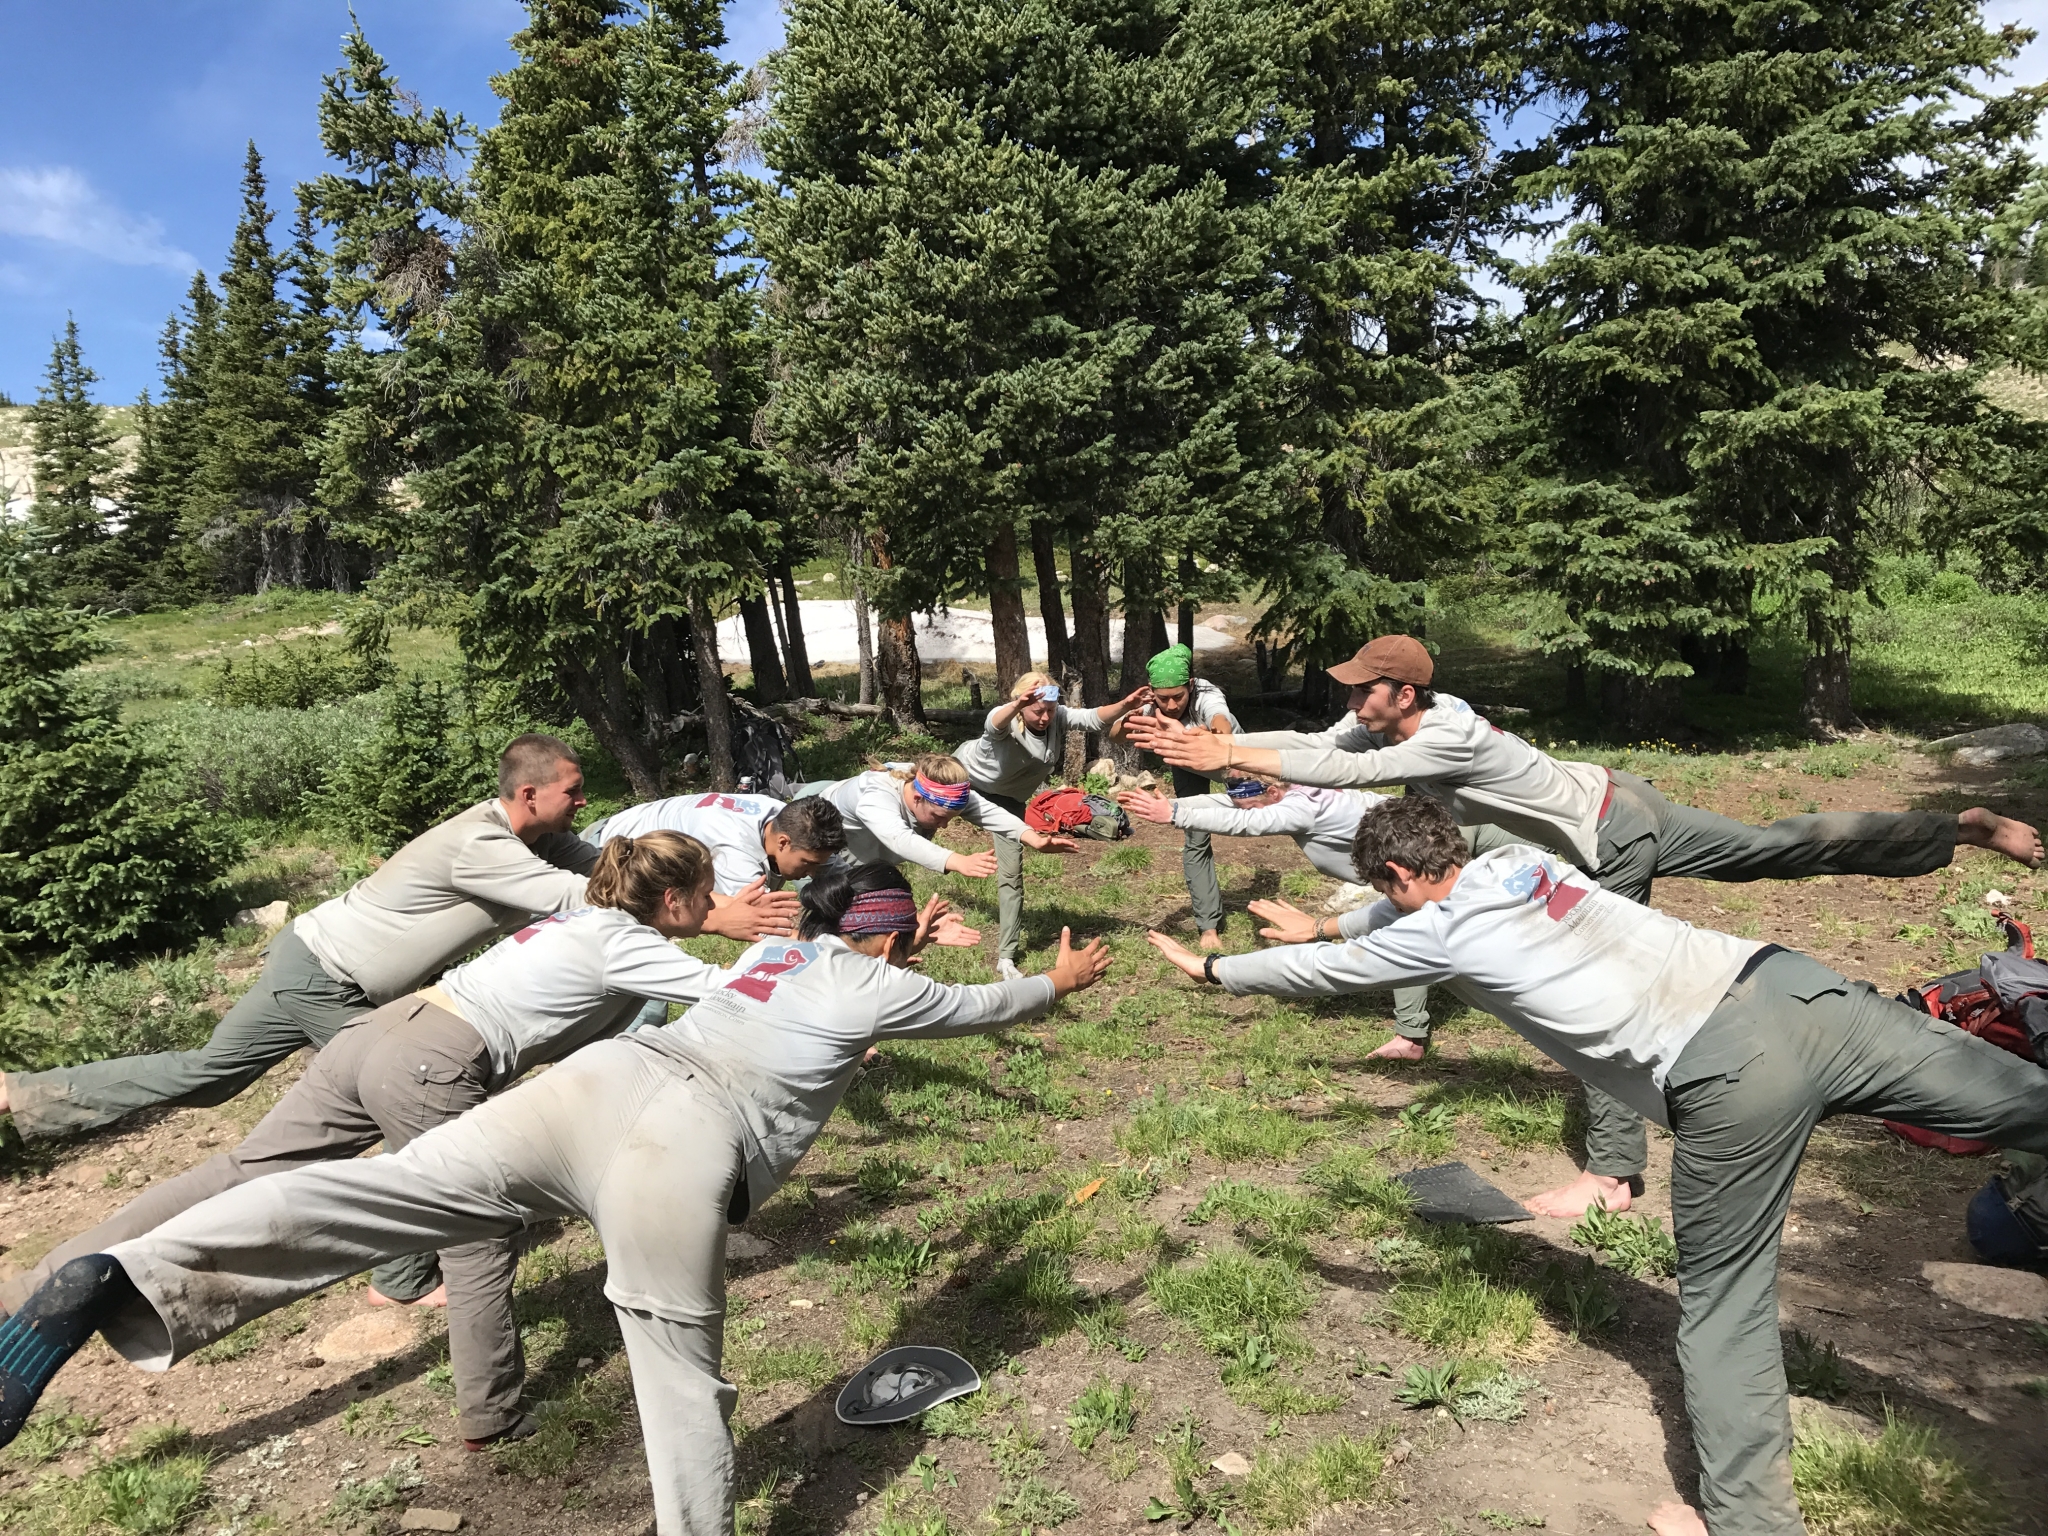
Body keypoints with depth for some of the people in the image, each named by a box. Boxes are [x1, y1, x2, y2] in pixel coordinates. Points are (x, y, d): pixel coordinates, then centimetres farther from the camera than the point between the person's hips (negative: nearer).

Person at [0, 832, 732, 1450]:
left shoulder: (588, 919, 21)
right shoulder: (625, 943, -4)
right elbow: (724, 993, -8)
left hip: (379, 1033, 8)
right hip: (433, 1068, -8)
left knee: (244, 1176, 8)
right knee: (478, 1245, 7)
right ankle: (491, 1420, 18)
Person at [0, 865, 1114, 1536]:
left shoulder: (772, 950, 31)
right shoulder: (875, 985, 16)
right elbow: (980, 1007, 32)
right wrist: (1058, 983, 50)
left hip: (598, 1081, 6)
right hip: (688, 1152, -5)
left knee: (366, 1192, -6)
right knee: (684, 1384, 5)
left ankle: (127, 1281, -20)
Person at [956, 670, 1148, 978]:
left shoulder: (1058, 717, -26)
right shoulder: (1005, 719, -37)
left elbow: (1094, 719, -38)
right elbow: (995, 724, -60)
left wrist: (1124, 706, -58)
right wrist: (1015, 706, -83)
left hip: (1007, 798, 3)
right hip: (963, 774, -3)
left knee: (1011, 873, -2)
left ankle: (1006, 956, 5)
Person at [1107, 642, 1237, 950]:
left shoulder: (1207, 696, -44)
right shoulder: (1151, 706, -33)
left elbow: (1223, 724, -65)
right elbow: (1115, 735, -45)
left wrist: (1217, 736, -88)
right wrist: (1131, 716, -65)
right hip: (1187, 764, 0)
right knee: (1195, 841, -3)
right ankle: (1209, 925, 4)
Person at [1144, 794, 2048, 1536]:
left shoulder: (1439, 933, 2)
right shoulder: (1518, 860, 19)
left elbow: (1319, 973, 16)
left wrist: (1211, 969, 32)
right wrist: (1324, 925, 52)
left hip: (1726, 1082, -6)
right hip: (1797, 989, 7)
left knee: (1722, 1307, 9)